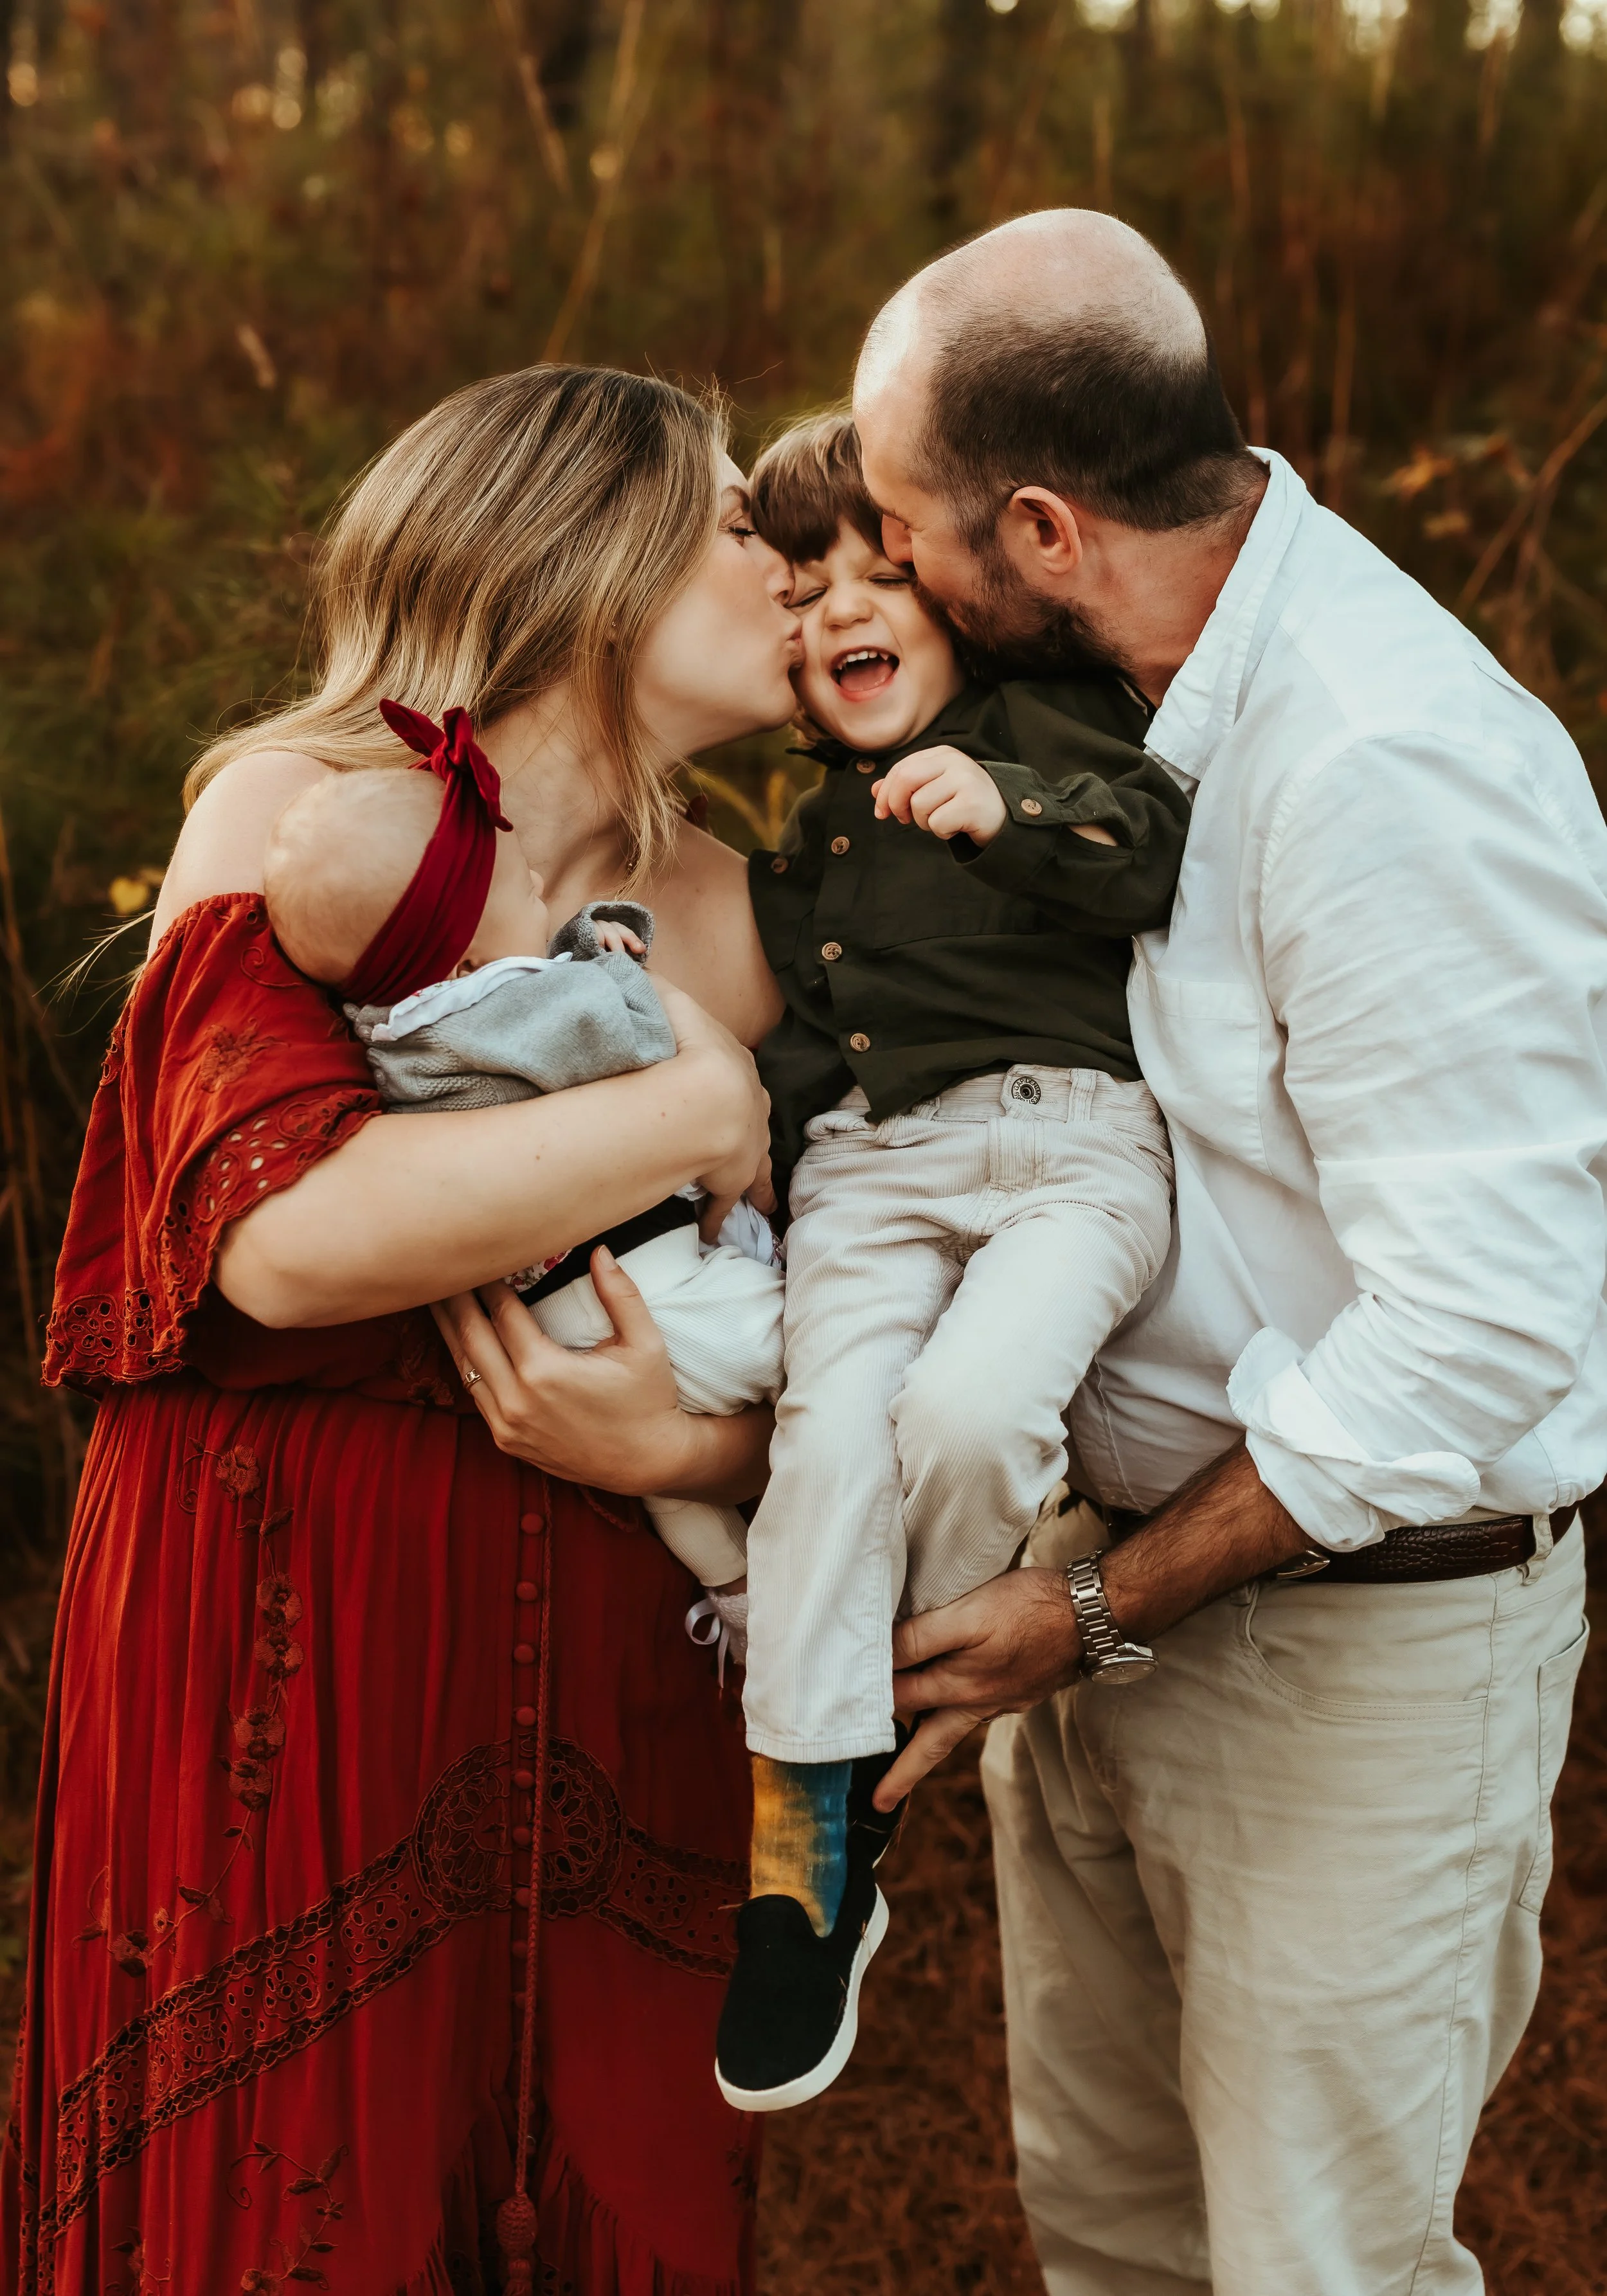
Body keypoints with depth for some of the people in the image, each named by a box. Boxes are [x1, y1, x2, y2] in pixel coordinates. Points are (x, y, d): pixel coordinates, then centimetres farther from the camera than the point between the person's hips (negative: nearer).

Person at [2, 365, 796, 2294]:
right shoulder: (300, 811, -7)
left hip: (603, 1682, 5)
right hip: (282, 1648, -4)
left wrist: (686, 1443, -15)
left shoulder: (721, 912, 6)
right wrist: (699, 1107, -18)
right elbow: (287, 1230, -25)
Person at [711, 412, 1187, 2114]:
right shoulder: (800, 845, 25)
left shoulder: (1044, 725, 10)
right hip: (867, 1158, 4)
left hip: (1069, 1131, -4)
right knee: (831, 1427, -20)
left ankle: (897, 1718, 1)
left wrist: (1012, 808, -16)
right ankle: (805, 1841, -11)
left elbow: (1169, 854, -5)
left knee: (969, 1412, -28)